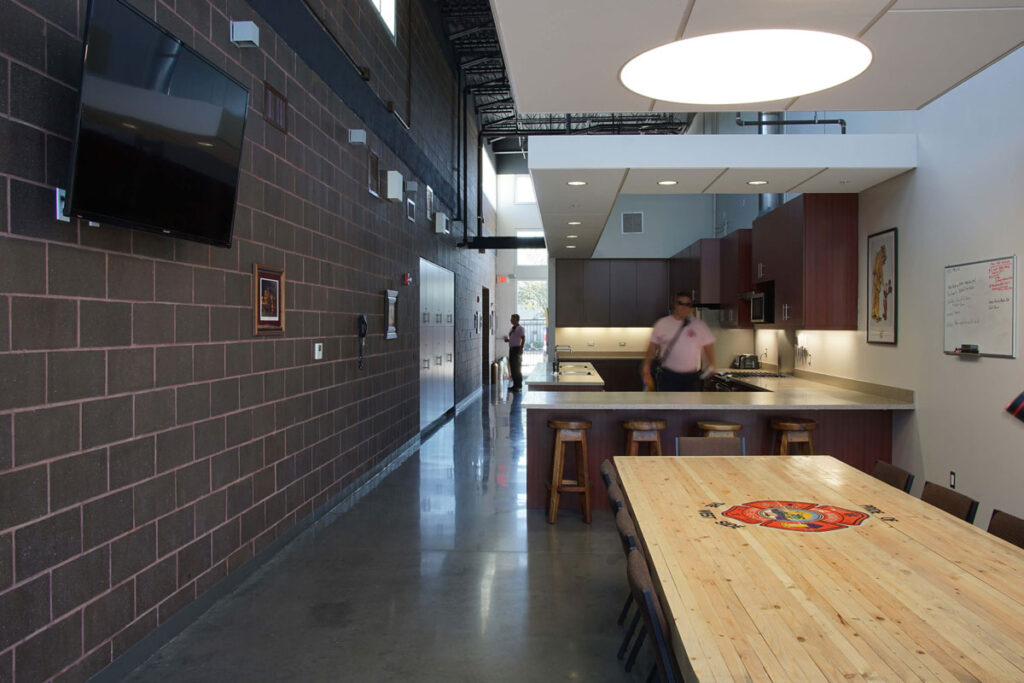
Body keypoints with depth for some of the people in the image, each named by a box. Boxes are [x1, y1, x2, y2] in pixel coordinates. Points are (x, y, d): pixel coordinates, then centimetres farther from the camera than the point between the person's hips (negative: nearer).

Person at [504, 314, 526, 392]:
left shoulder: (520, 328, -9)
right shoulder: (512, 329, 16)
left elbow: (523, 339, -14)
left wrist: (521, 349, -21)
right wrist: (507, 340, 4)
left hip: (517, 349, -8)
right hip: (511, 349, 8)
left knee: (517, 368, -5)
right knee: (512, 368, 9)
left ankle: (519, 386, 0)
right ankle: (515, 385, 17)